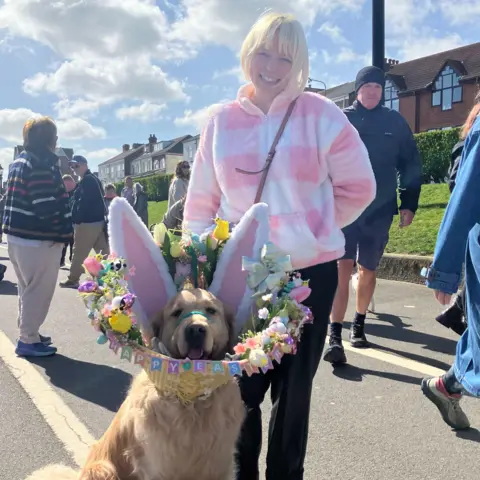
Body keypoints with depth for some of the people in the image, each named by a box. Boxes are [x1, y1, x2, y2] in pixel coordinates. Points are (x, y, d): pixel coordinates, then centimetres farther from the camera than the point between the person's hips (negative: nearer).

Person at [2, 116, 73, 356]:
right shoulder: (42, 163, -16)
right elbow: (47, 205, -23)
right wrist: (63, 231, -13)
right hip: (38, 238, -10)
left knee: (28, 289, 20)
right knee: (38, 290, 1)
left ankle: (28, 333, 31)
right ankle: (28, 340, 9)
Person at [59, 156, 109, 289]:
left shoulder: (86, 180, -12)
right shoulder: (93, 179, 19)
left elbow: (83, 203, -20)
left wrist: (76, 220, -16)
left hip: (87, 222, -10)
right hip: (98, 220, 10)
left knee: (79, 252, 1)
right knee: (103, 251, 8)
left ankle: (73, 279, 10)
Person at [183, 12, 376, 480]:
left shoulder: (321, 114, -3)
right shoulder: (221, 120, 3)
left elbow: (358, 187, 2)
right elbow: (200, 200, 6)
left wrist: (311, 229, 2)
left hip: (310, 271, -1)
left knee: (294, 387, 12)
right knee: (242, 385, 8)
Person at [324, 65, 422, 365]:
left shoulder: (396, 123, 5)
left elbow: (411, 165, 8)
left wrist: (408, 204, 2)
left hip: (379, 211, 2)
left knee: (367, 270, 13)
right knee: (343, 268, -12)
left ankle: (359, 323, 32)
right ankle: (335, 336, -10)